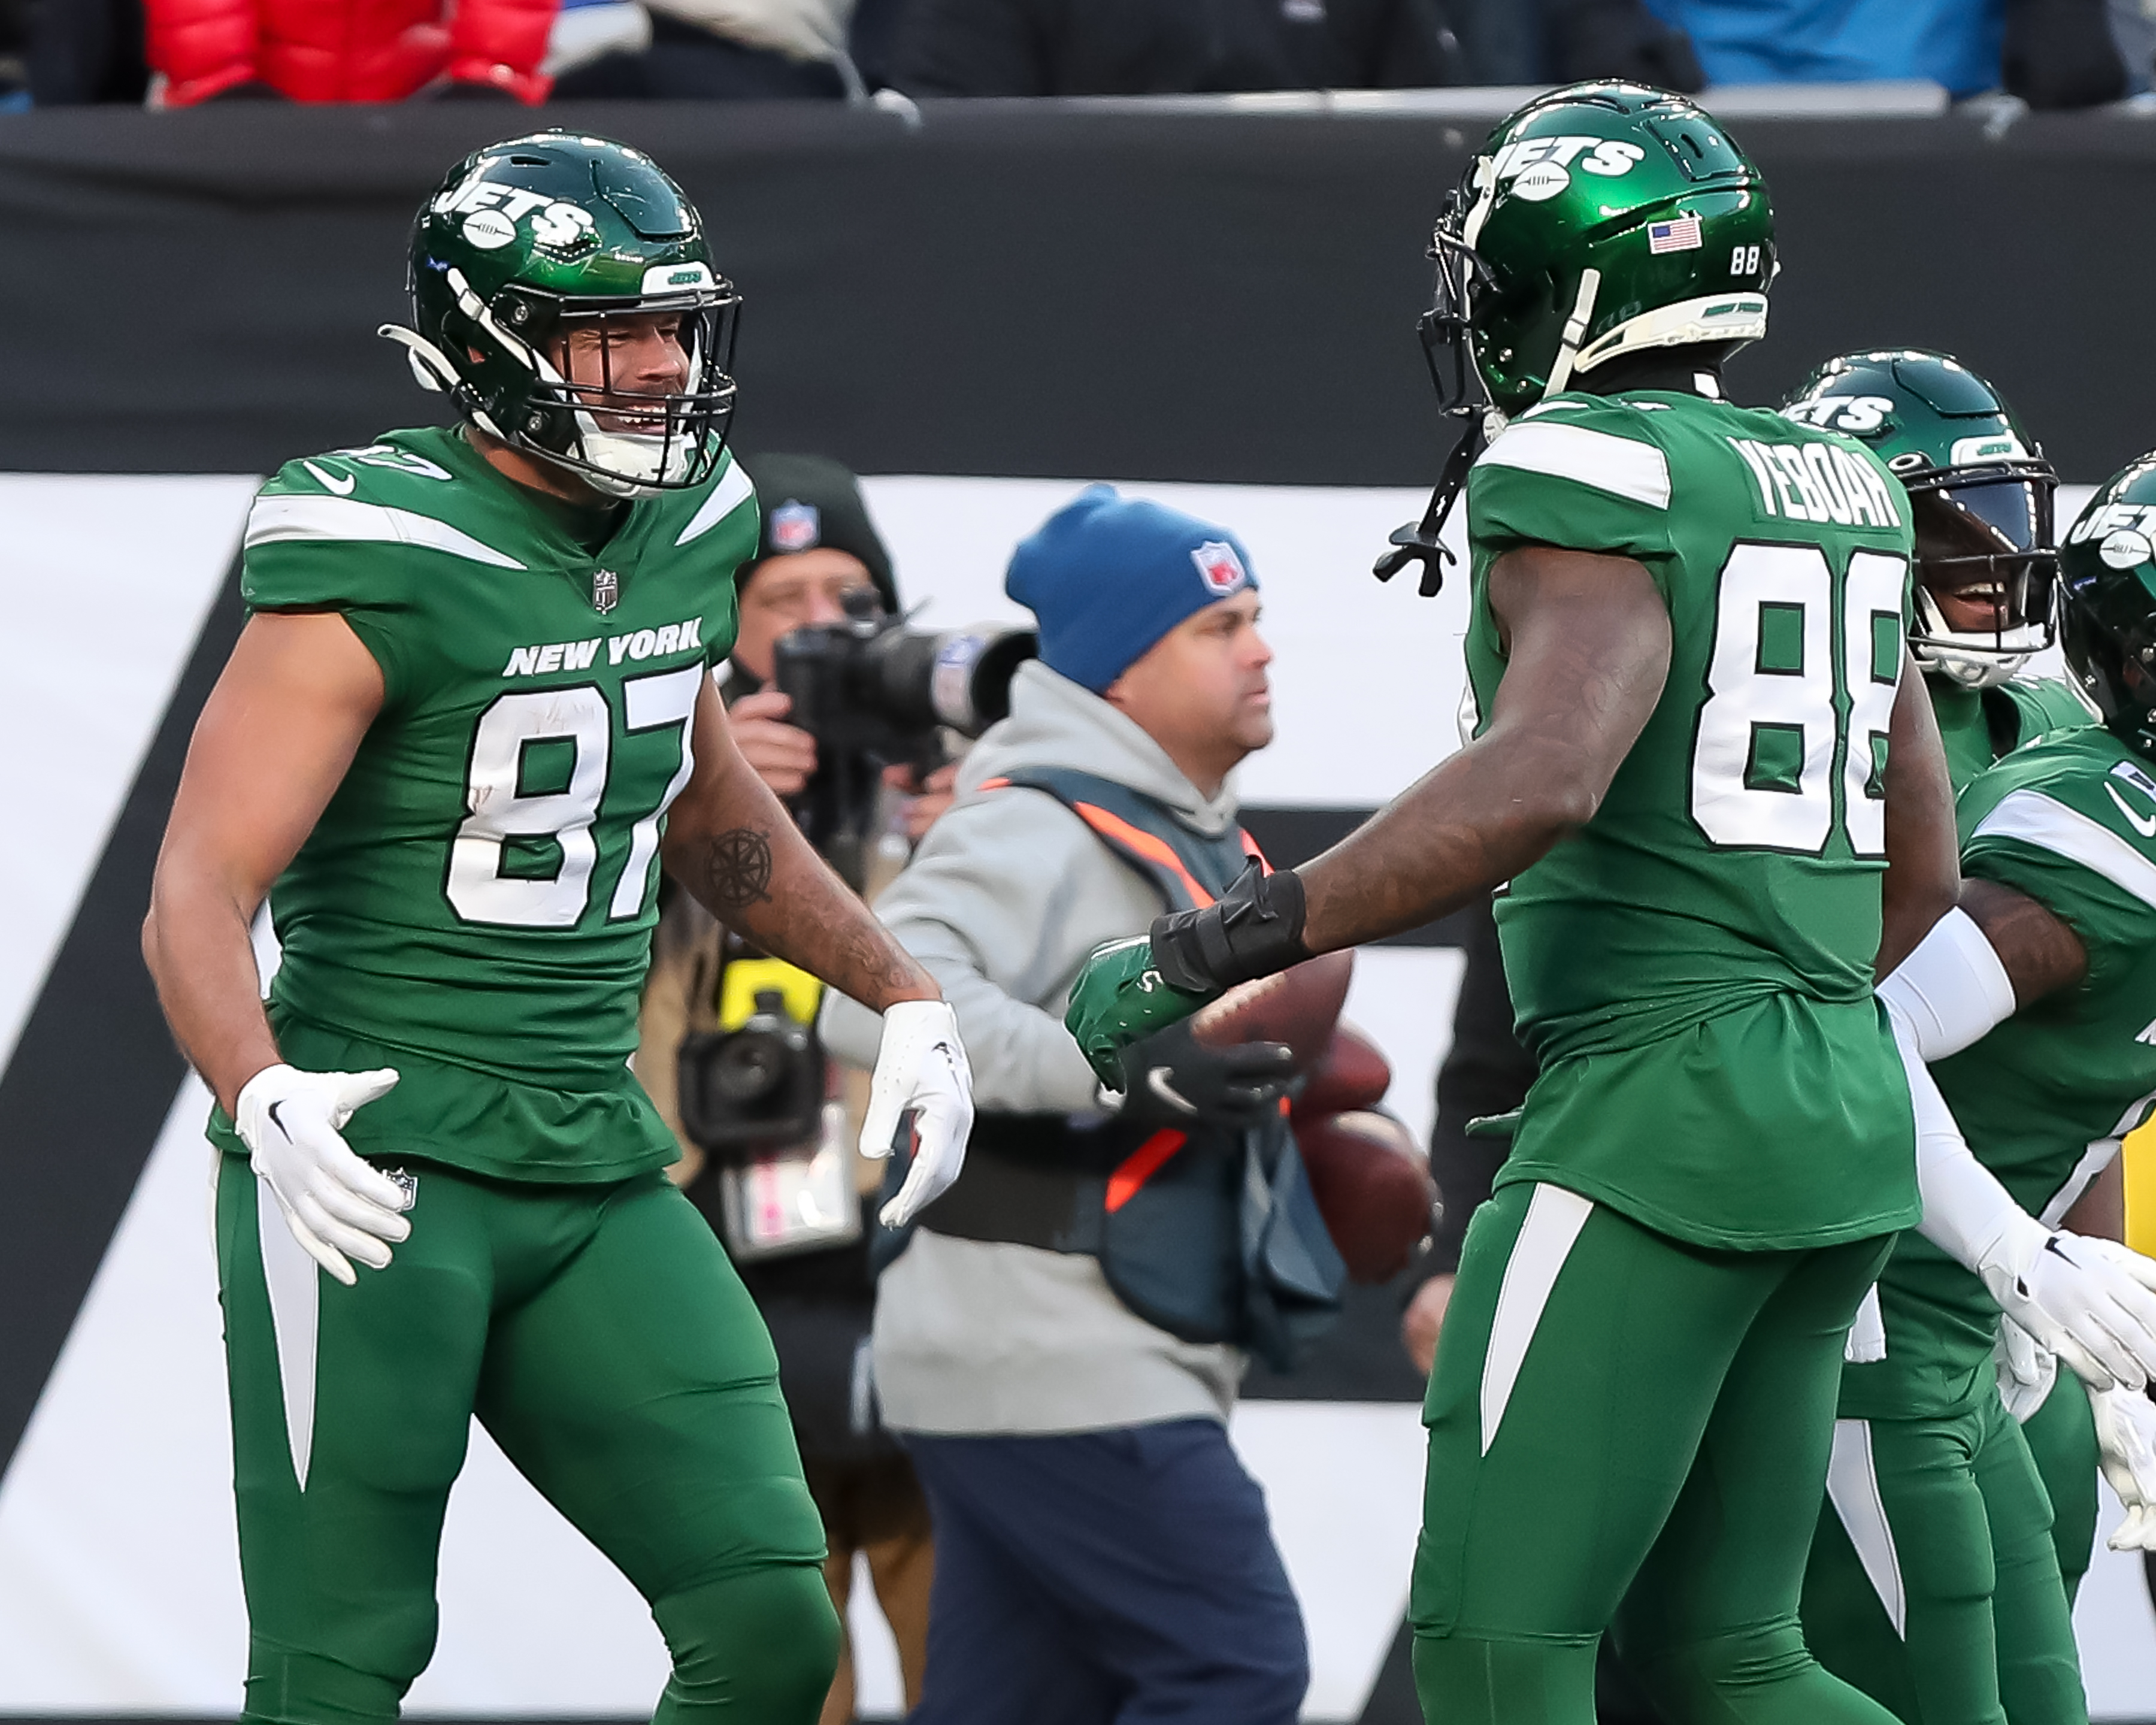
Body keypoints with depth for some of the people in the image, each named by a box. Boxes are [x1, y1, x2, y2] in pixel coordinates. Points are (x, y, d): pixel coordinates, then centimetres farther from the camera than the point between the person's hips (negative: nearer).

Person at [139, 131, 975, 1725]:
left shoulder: (684, 535, 7)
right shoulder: (385, 567, -15)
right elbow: (197, 900, -20)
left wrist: (905, 996, 25)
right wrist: (265, 1100, -38)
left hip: (595, 1172, 7)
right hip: (374, 1164, -7)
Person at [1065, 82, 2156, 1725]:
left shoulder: (1590, 478, -11)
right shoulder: (1837, 495, 15)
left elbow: (1545, 777, -27)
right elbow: (1922, 871, 21)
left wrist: (1214, 953, -23)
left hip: (1661, 1111, -9)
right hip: (1847, 1105, 9)